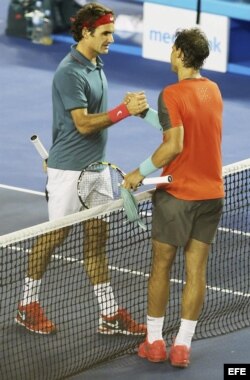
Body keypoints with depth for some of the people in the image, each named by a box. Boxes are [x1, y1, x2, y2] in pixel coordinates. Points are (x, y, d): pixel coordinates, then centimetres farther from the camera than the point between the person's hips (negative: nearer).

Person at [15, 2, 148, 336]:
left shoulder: (96, 66, 11)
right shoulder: (70, 72, -18)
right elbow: (83, 123, -22)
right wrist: (124, 111, -27)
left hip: (95, 167, 8)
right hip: (69, 170, -8)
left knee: (97, 236, 8)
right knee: (54, 235, 2)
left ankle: (110, 314, 11)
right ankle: (28, 305, 17)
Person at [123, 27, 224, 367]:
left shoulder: (172, 94, -15)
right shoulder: (213, 90, 5)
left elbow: (175, 145, -22)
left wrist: (141, 172, -12)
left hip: (176, 193, -5)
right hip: (211, 192, 5)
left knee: (161, 266, 9)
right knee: (196, 269, 6)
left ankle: (154, 341, 17)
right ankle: (182, 346, 8)